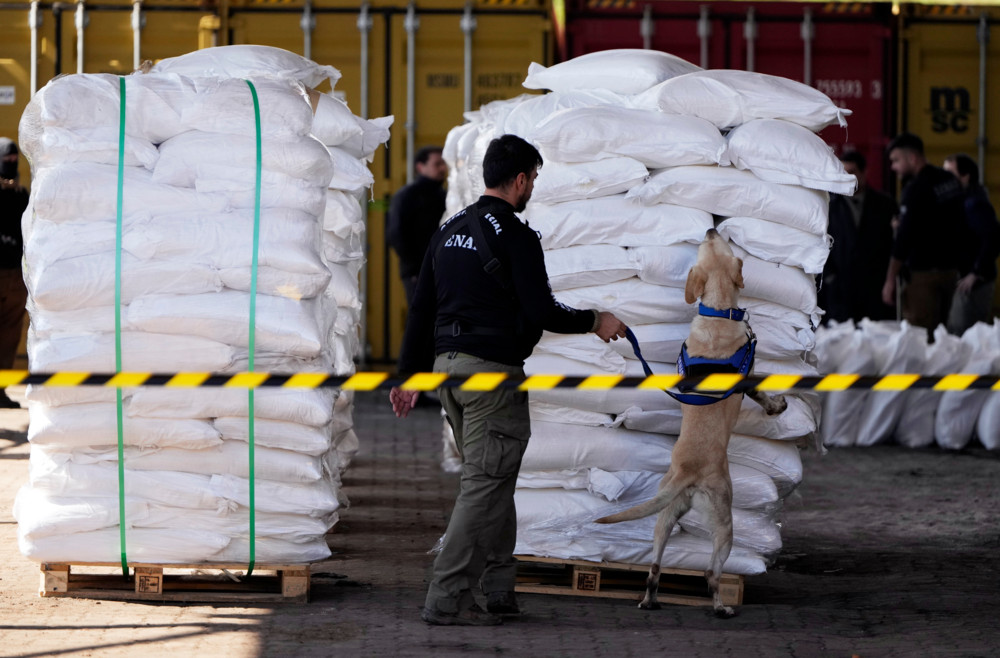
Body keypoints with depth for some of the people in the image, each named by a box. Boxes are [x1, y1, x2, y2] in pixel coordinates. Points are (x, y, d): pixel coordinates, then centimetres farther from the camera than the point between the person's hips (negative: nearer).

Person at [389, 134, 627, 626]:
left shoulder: (451, 231, 14)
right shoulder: (514, 235, -11)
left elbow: (421, 309, 16)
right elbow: (541, 312, -15)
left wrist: (412, 373, 21)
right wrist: (595, 322, 0)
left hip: (447, 365, 9)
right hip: (492, 371, -9)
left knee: (491, 480, 18)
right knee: (484, 486, -6)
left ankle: (500, 589, 20)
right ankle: (446, 600, -10)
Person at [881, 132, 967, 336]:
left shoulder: (916, 188, -15)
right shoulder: (951, 181, 10)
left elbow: (904, 238, -18)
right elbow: (962, 229, 15)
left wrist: (890, 281, -15)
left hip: (923, 274, -8)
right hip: (950, 271, 8)